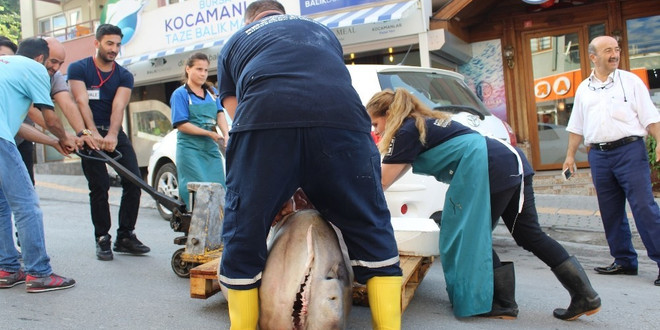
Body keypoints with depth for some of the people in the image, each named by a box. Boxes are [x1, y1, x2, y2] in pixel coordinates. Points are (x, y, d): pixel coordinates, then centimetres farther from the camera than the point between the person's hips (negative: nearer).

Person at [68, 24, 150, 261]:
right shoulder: (78, 69, 0)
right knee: (99, 186, -6)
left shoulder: (124, 76, 6)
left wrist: (112, 136, -28)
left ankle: (125, 236, 5)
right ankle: (102, 239, 5)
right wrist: (94, 134, -29)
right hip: (90, 134, -3)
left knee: (134, 181, -6)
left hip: (115, 133, 3)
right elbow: (82, 103, -14)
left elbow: (118, 107, -11)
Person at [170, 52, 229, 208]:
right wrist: (210, 133, -13)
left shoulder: (212, 92, 14)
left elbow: (220, 114, 5)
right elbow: (181, 124, -8)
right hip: (190, 149, -5)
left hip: (211, 148, 5)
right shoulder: (180, 94, -2)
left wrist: (226, 135, -15)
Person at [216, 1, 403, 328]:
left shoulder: (234, 43, 34)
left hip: (263, 119, -1)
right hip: (342, 117, 2)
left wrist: (276, 192, 36)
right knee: (372, 231, 16)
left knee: (243, 235, 14)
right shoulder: (322, 31, 40)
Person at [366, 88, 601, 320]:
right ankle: (585, 295, 17)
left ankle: (503, 304, 14)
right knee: (531, 236, 13)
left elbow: (382, 182, 0)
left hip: (491, 173, -10)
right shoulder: (425, 123, 24)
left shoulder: (406, 131, -3)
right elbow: (402, 167, 33)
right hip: (513, 163, 10)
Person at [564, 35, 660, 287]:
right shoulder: (583, 89, 14)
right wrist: (570, 155, 14)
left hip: (629, 150, -4)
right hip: (598, 155, 4)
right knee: (610, 212, 8)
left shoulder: (631, 81, 5)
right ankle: (624, 261, 18)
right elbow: (577, 126, 18)